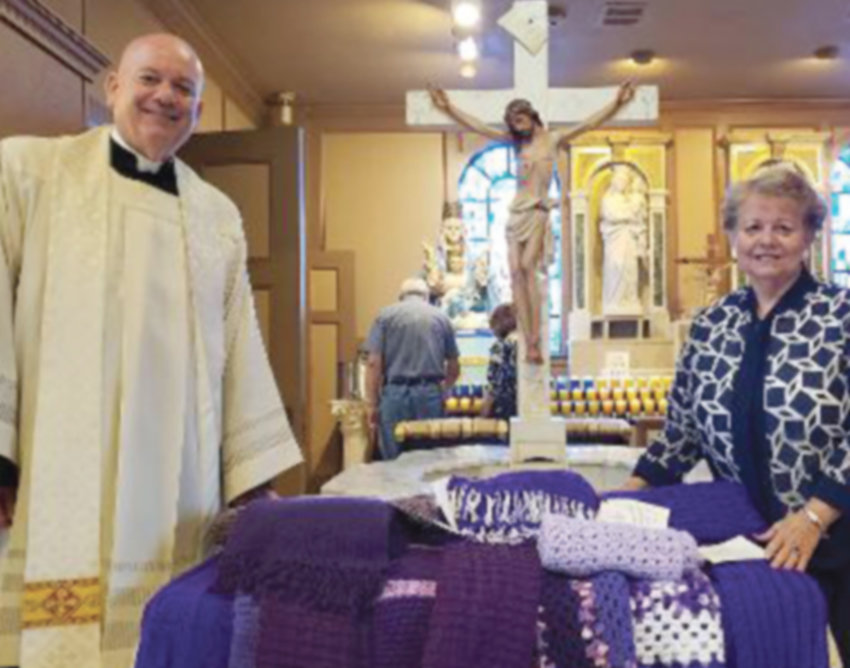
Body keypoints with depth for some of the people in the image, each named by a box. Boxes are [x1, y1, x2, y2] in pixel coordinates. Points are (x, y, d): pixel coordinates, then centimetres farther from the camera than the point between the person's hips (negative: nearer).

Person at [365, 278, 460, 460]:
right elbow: (454, 368, 15)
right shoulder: (441, 317, 12)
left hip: (395, 393, -1)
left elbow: (374, 363, -3)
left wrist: (372, 404, 1)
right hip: (430, 394, 1)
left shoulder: (385, 315, 6)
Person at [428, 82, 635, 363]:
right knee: (516, 272, -6)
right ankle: (529, 343, -7)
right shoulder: (515, 140, 15)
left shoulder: (553, 139, 6)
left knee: (528, 267, -19)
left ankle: (536, 342, -19)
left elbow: (589, 123, -2)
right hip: (517, 212, 4)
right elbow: (478, 127, 13)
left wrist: (617, 103, -14)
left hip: (538, 212, -4)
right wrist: (448, 108, 9)